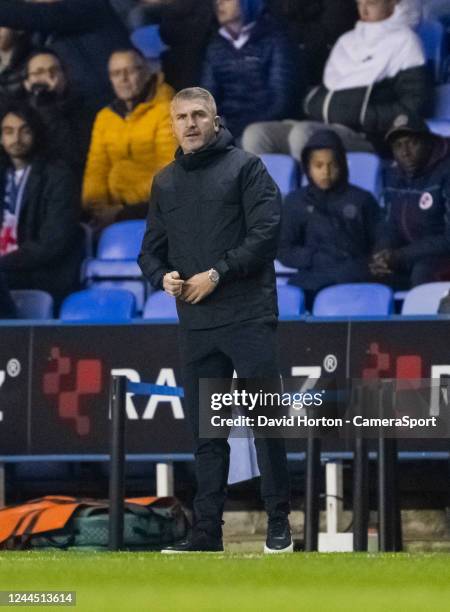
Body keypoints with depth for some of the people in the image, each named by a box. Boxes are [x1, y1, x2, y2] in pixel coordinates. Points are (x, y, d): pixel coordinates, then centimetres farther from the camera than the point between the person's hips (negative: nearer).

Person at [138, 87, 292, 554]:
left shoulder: (244, 168, 0)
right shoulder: (165, 182, 16)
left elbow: (266, 232, -10)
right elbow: (151, 251, 19)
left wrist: (217, 273, -15)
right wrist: (163, 277, -3)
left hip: (248, 317, -5)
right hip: (194, 323, 5)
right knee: (205, 430, 6)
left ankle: (278, 524, 4)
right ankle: (206, 533, 9)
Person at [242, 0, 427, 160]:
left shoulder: (403, 40, 4)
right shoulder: (347, 40, 25)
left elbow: (410, 107, -3)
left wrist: (363, 117, -12)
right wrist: (313, 103, 6)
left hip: (364, 136, -7)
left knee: (303, 134, -36)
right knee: (255, 134, -16)